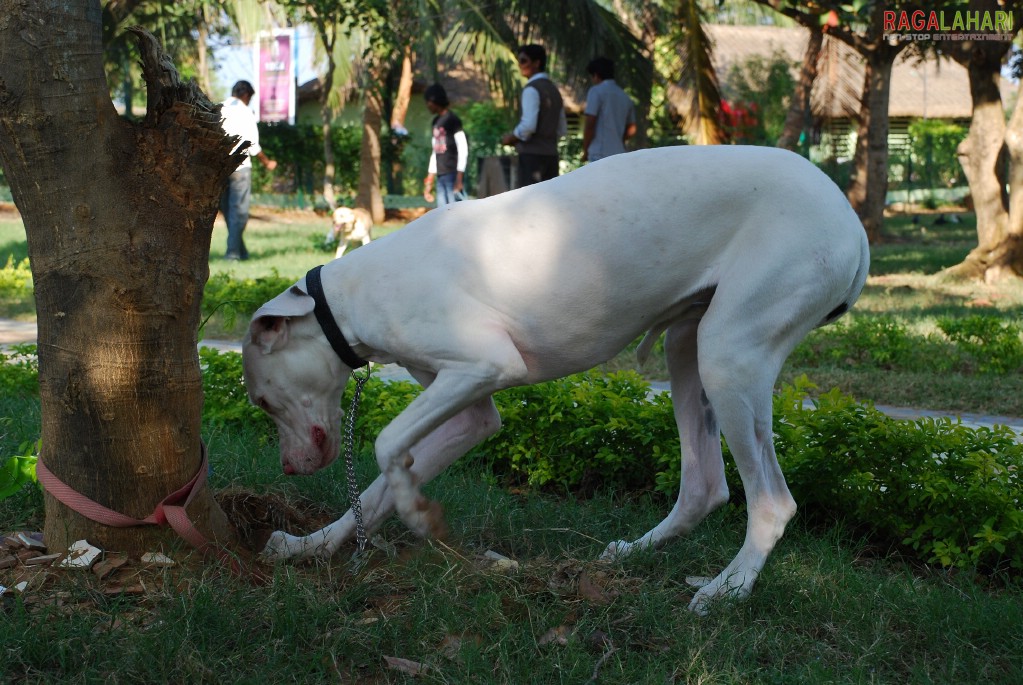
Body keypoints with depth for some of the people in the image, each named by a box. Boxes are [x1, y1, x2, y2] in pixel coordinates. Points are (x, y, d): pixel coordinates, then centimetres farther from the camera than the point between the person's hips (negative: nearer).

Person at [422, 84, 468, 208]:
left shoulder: (452, 120, -7)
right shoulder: (436, 123, 16)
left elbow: (463, 150, -11)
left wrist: (459, 178, -17)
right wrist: (429, 182, 19)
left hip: (453, 175, -8)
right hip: (441, 176, 8)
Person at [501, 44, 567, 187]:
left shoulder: (532, 89, -9)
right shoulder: (553, 90, 17)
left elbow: (528, 126, -19)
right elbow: (562, 130, 20)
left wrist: (511, 138, -4)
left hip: (532, 154, -8)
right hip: (551, 152, 8)